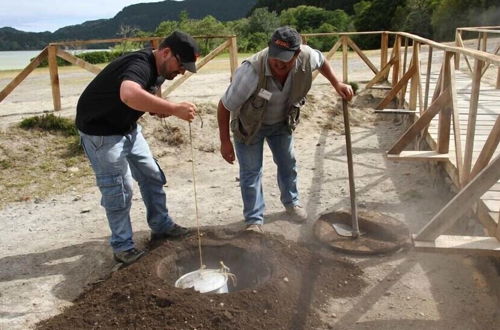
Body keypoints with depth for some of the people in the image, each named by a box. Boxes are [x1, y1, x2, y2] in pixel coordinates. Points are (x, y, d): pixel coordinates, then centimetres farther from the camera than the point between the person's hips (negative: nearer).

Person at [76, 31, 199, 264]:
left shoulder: (158, 71, 0)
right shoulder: (140, 65, -30)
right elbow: (129, 94, -53)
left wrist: (156, 108, -4)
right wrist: (174, 109, -52)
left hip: (128, 128, 9)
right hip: (101, 131, -9)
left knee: (152, 176, 12)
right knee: (119, 190, -6)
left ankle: (161, 226, 27)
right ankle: (122, 247, 10)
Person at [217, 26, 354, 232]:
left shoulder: (306, 57, -28)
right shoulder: (251, 71, -40)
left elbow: (321, 61, 1)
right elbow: (225, 106, -27)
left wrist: (337, 84, -8)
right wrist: (225, 142, -22)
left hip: (282, 122, 4)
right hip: (249, 124, -4)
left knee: (287, 163, 16)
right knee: (251, 171, -2)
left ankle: (291, 203, 41)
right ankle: (254, 220, 14)